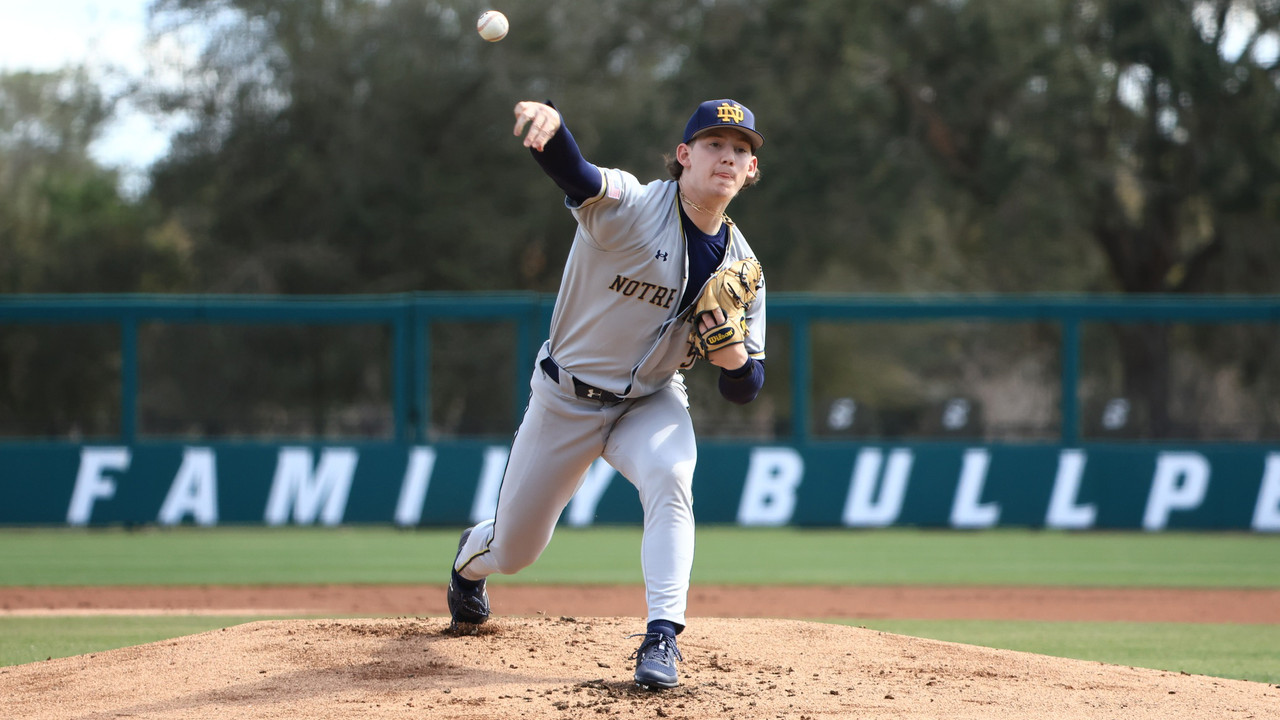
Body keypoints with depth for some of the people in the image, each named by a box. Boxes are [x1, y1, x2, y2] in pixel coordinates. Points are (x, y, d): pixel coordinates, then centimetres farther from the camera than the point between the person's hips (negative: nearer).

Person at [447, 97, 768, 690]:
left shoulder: (741, 267, -8)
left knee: (670, 479, -33)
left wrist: (734, 357, -28)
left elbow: (744, 390, -3)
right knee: (513, 551, 11)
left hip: (651, 402, 2)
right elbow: (573, 171, -45)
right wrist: (548, 122, -69)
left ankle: (662, 639, -31)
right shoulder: (629, 206, -22)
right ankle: (471, 558, 50)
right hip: (565, 398, -2)